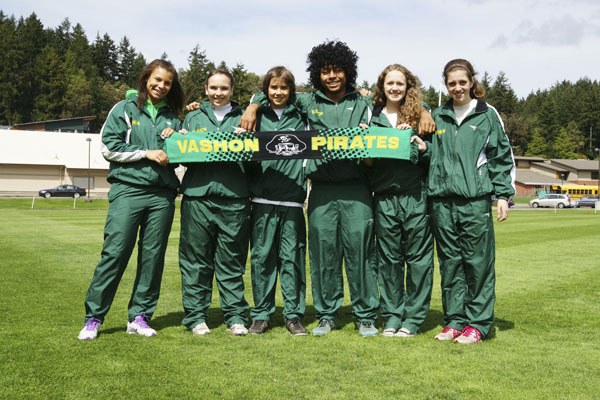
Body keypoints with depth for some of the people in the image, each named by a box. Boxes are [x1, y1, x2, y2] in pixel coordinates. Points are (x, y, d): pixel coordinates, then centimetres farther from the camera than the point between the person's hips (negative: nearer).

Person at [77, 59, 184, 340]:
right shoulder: (125, 109, 7)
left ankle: (139, 316, 13)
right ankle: (93, 317, 1)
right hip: (128, 190, -4)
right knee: (114, 252, -8)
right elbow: (108, 147, -2)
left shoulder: (172, 117, 17)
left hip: (162, 194, 4)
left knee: (153, 256, 4)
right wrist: (146, 153, -9)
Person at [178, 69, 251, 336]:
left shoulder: (243, 119, 14)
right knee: (196, 260, 3)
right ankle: (196, 315, 13)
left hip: (233, 198, -1)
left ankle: (235, 315, 12)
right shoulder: (193, 118, 17)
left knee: (232, 261, 3)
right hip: (197, 196, 1)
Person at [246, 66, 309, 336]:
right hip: (262, 197, 0)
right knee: (262, 256, 2)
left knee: (292, 257, 1)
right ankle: (261, 314, 11)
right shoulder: (257, 116, 12)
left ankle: (294, 315, 9)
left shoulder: (300, 117, 12)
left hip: (292, 199, 0)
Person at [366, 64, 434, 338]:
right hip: (384, 197, 2)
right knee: (388, 258, 7)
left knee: (418, 257, 2)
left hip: (416, 195, -1)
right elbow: (367, 160, 11)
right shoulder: (372, 117, 11)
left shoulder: (420, 115, 7)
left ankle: (414, 317, 13)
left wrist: (423, 149, -13)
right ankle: (392, 315, 19)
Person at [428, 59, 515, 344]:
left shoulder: (487, 114, 7)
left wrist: (504, 195, 0)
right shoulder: (438, 117, 15)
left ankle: (478, 323, 7)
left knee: (478, 261, -2)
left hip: (476, 200, -3)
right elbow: (429, 154, 25)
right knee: (449, 262, 6)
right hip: (442, 200, 3)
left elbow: (502, 157, 6)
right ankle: (454, 320, 15)